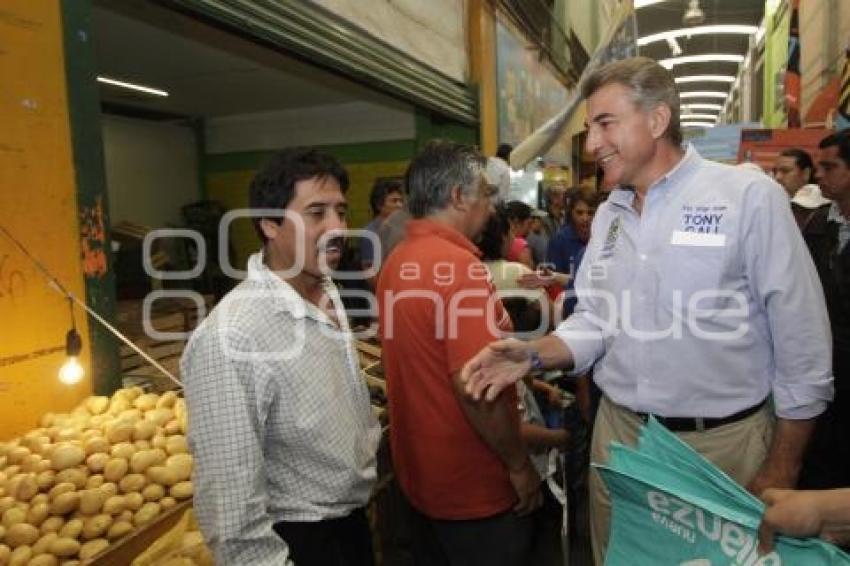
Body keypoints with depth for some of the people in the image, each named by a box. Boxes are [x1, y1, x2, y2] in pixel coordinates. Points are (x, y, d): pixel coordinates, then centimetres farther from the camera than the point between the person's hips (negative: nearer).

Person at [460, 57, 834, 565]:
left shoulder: (750, 196, -12)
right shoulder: (608, 214, 6)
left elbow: (802, 347, -11)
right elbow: (594, 320, 8)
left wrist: (781, 470, -9)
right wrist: (534, 354, -12)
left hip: (723, 443, -5)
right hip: (618, 435, 5)